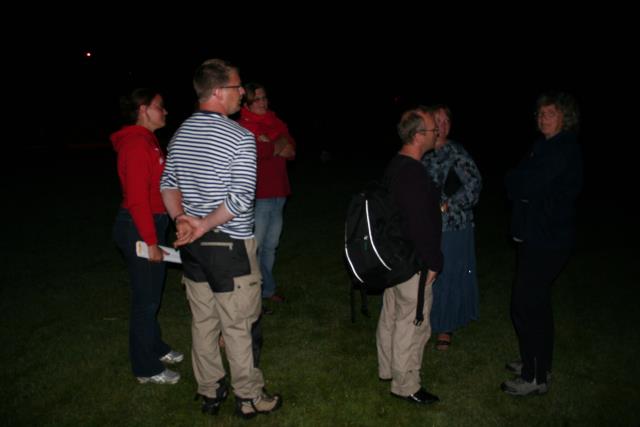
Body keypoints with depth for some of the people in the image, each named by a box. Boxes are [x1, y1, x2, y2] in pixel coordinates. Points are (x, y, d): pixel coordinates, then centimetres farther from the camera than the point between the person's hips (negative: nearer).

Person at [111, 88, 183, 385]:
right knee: (146, 298, 2)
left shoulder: (146, 140, 12)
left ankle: (155, 348, 39)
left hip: (151, 224, 10)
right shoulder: (136, 144, -19)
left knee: (152, 293, 21)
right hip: (138, 229, -10)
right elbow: (137, 198, -23)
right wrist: (151, 241, -21)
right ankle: (146, 369, 18)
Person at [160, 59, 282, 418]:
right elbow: (241, 198, -22)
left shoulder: (181, 133, 7)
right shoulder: (240, 137, -16)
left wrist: (182, 220, -1)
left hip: (193, 245, 7)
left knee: (203, 322, 17)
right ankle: (250, 398, 21)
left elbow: (169, 183, 10)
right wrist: (205, 225, -16)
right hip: (230, 246, -7)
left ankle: (210, 392, 31)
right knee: (238, 327, 6)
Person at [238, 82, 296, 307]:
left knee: (270, 246, 16)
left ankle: (267, 289, 28)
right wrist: (279, 146, -4)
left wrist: (269, 145, -12)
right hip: (257, 195, -7)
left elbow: (291, 151, 3)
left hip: (278, 193, 7)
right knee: (255, 246, -3)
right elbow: (258, 151, -21)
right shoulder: (243, 126, -7)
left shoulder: (276, 122, 14)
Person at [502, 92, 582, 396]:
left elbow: (524, 187, -22)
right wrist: (520, 181, -7)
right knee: (538, 304, 19)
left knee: (525, 306, -3)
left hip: (546, 242, -10)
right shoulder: (547, 147, 13)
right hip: (539, 237, 10)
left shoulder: (563, 150, -17)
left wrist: (515, 179, -4)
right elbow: (518, 187, 12)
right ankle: (538, 366, 35)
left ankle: (534, 378, 10)